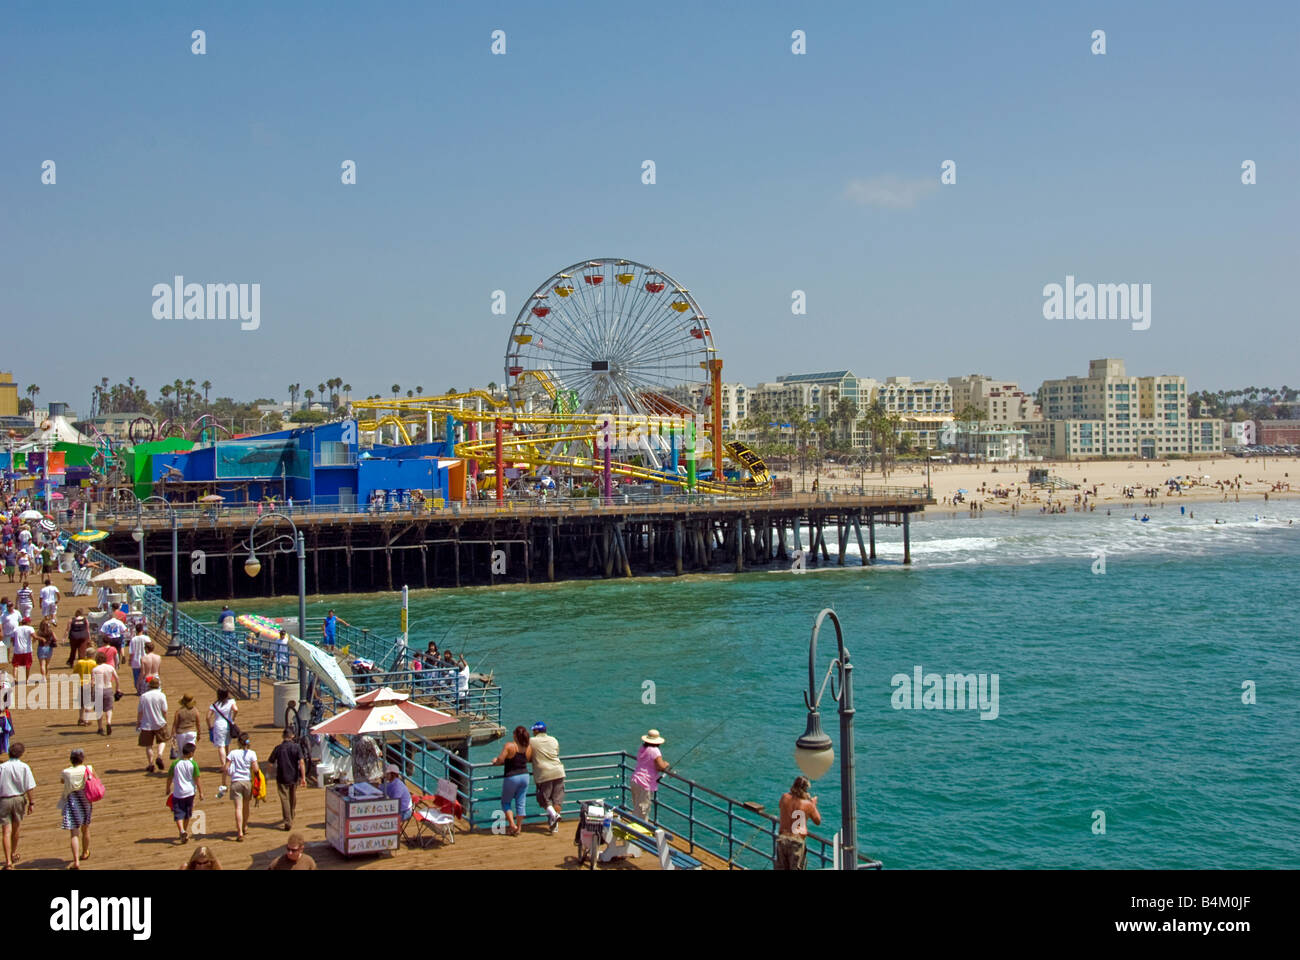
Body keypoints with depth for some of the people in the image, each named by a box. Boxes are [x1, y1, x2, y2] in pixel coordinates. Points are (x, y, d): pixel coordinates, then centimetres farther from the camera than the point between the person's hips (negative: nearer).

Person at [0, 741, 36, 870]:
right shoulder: (24, 767, -7)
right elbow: (30, 787, -9)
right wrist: (32, 802, -1)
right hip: (19, 799, 1)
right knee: (15, 829, 21)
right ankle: (14, 854, 39)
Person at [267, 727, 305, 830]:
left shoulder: (278, 748, -6)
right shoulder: (296, 747, -6)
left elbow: (271, 763, -2)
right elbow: (301, 762, -14)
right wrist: (303, 777, -13)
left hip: (282, 778, -2)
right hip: (294, 777, 2)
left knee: (285, 799, 0)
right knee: (293, 797, 21)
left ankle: (288, 822, -7)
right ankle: (291, 818, 38)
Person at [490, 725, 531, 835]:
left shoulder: (509, 746, -17)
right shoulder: (528, 748, -1)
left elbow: (500, 760, -22)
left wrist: (495, 762, 1)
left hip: (511, 777, -5)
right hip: (524, 776, 5)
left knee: (506, 802, 13)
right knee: (520, 804, 11)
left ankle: (512, 825, 3)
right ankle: (518, 828, 14)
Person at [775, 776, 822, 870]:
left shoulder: (785, 798, 0)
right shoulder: (808, 804, -9)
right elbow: (818, 821, 5)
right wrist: (814, 804, 17)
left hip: (782, 838, 4)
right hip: (797, 840, -4)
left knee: (781, 867, 15)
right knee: (795, 868, 3)